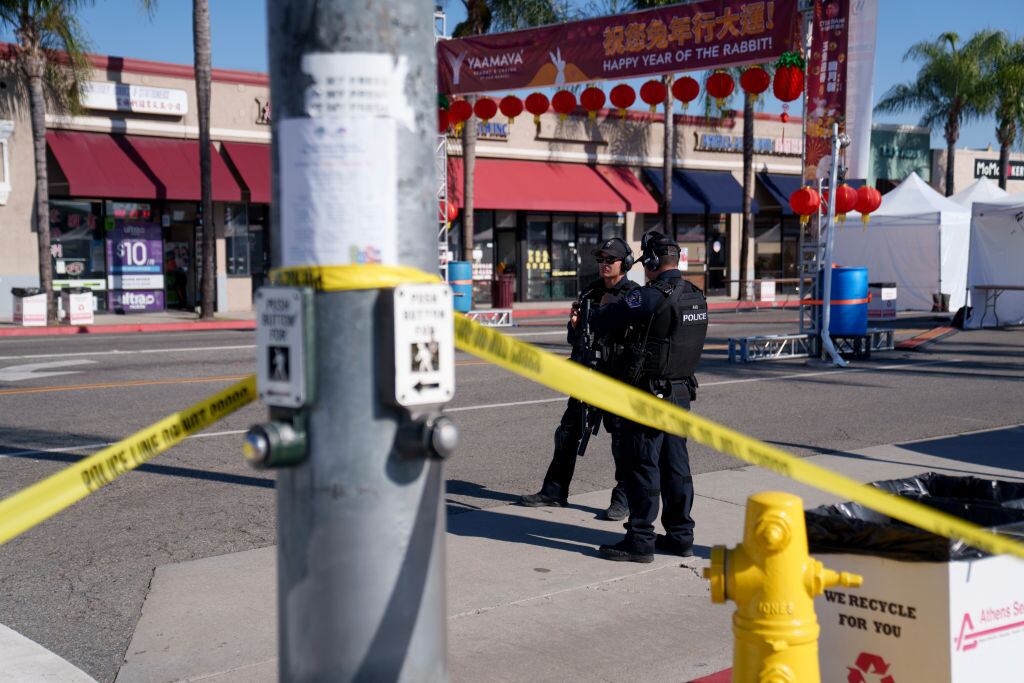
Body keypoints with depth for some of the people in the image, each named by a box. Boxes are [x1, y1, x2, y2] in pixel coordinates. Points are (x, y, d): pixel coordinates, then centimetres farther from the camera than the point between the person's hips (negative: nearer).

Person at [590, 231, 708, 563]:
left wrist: (607, 309, 7)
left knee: (642, 466, -1)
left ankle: (640, 541, 3)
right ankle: (680, 536, 21)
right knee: (676, 464, 14)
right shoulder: (697, 297, 8)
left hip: (649, 395, -8)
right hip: (681, 393, 8)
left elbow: (602, 322, -16)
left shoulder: (650, 296, -18)